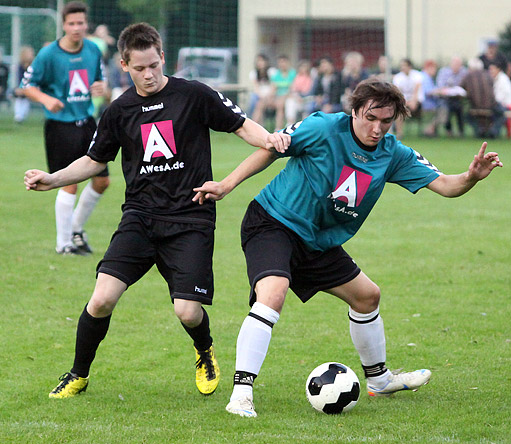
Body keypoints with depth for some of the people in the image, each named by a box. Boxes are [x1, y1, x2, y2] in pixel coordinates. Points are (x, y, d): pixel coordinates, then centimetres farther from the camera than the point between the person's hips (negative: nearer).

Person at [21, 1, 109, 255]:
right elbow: (27, 85, -5)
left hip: (86, 122, 6)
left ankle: (77, 228, 29)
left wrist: (100, 87, -5)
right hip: (61, 126, -6)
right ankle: (63, 243, 6)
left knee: (102, 180, 7)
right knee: (70, 184, -7)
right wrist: (46, 99, -23)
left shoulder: (93, 50, 5)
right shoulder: (49, 54, -11)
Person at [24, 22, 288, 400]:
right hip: (140, 217, 2)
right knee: (102, 299, -15)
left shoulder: (194, 96, -2)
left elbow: (241, 125, 4)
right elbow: (95, 160, 19)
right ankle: (79, 375, 8)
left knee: (188, 313, -13)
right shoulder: (120, 111, 7)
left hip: (190, 219, -2)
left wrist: (269, 139, -18)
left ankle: (205, 352, 25)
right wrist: (52, 180, 5)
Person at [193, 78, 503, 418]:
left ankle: (379, 380, 43)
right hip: (272, 224, -7)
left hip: (318, 242, 7)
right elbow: (271, 150, -8)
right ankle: (241, 395, -34)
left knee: (367, 297, 19)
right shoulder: (324, 129, -19)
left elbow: (443, 185, -7)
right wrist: (227, 185, -8)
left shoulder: (394, 154, -3)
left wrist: (471, 177, -28)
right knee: (273, 294, -32)